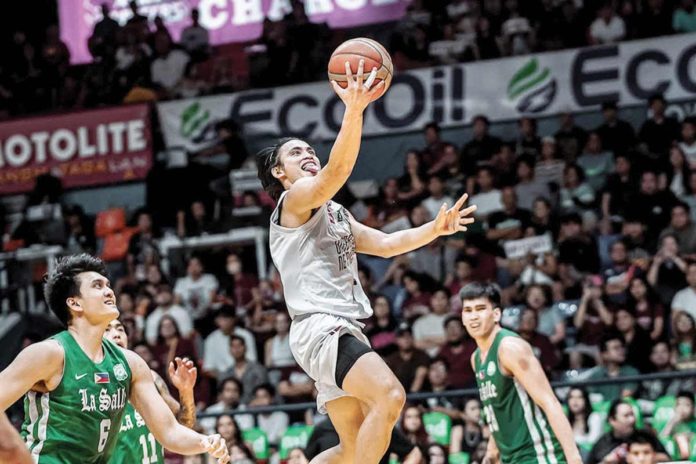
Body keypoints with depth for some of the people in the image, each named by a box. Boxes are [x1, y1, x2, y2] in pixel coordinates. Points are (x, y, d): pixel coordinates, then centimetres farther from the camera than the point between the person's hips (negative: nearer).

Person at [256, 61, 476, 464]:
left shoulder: (335, 214, 27)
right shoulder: (295, 197, -2)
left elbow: (387, 244, 22)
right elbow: (337, 170, -22)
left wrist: (435, 229, 6)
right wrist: (354, 110, -35)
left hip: (343, 330, 10)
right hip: (319, 327, -10)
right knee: (389, 395, -27)